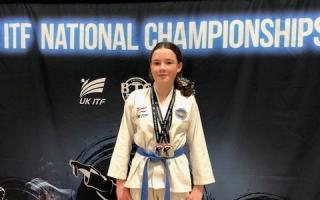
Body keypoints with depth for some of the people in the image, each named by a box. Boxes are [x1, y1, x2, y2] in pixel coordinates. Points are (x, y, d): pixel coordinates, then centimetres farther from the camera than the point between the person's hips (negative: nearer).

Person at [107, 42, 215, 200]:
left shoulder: (188, 101, -4)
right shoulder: (135, 99, -5)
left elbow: (197, 144, 1)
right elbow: (124, 141, 1)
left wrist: (199, 186, 1)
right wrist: (121, 181, 0)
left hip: (176, 177, 0)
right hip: (142, 175, 0)